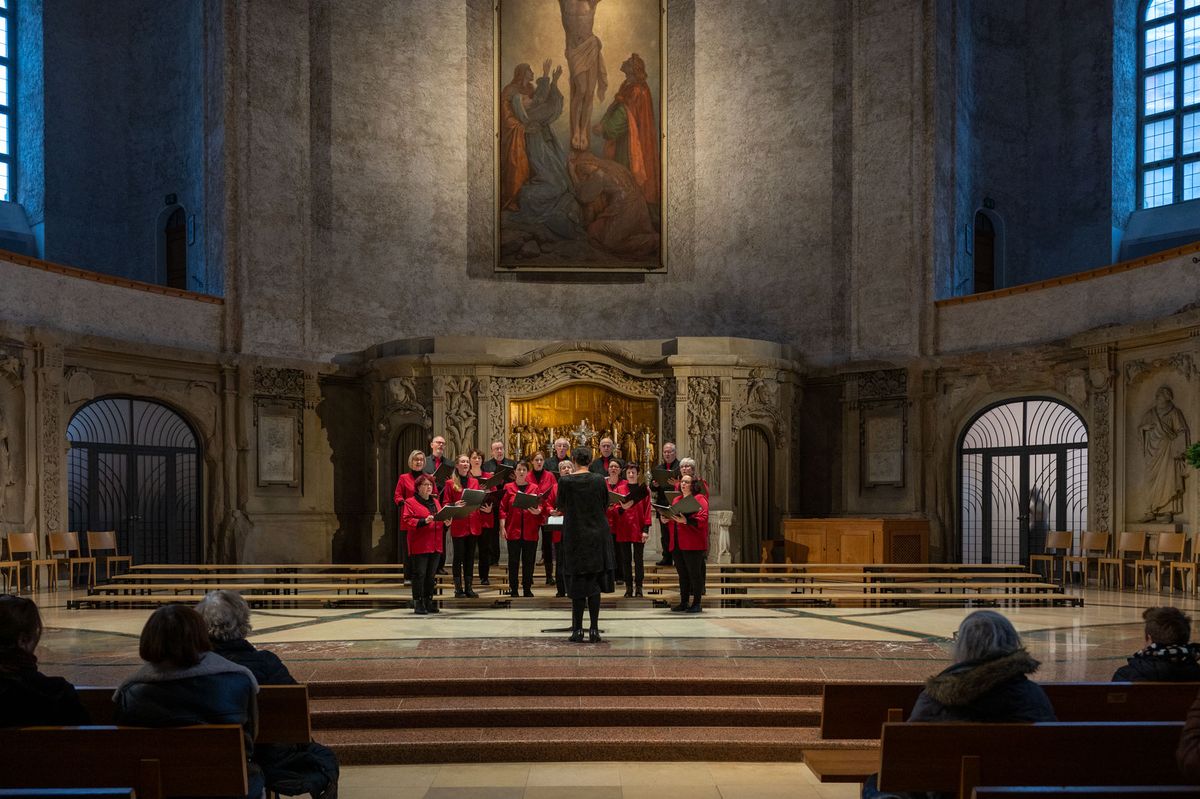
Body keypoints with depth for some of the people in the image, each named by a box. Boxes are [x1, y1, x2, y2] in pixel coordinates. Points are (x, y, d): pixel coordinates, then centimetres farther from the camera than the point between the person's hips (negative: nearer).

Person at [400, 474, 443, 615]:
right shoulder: (410, 502, -1)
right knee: (419, 574, -7)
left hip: (435, 545, 6)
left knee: (431, 575, 8)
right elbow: (406, 521, -11)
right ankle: (418, 603, -3)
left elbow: (441, 520, 25)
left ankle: (428, 601, 15)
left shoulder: (435, 502, 20)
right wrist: (423, 521, -23)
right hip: (419, 546, -6)